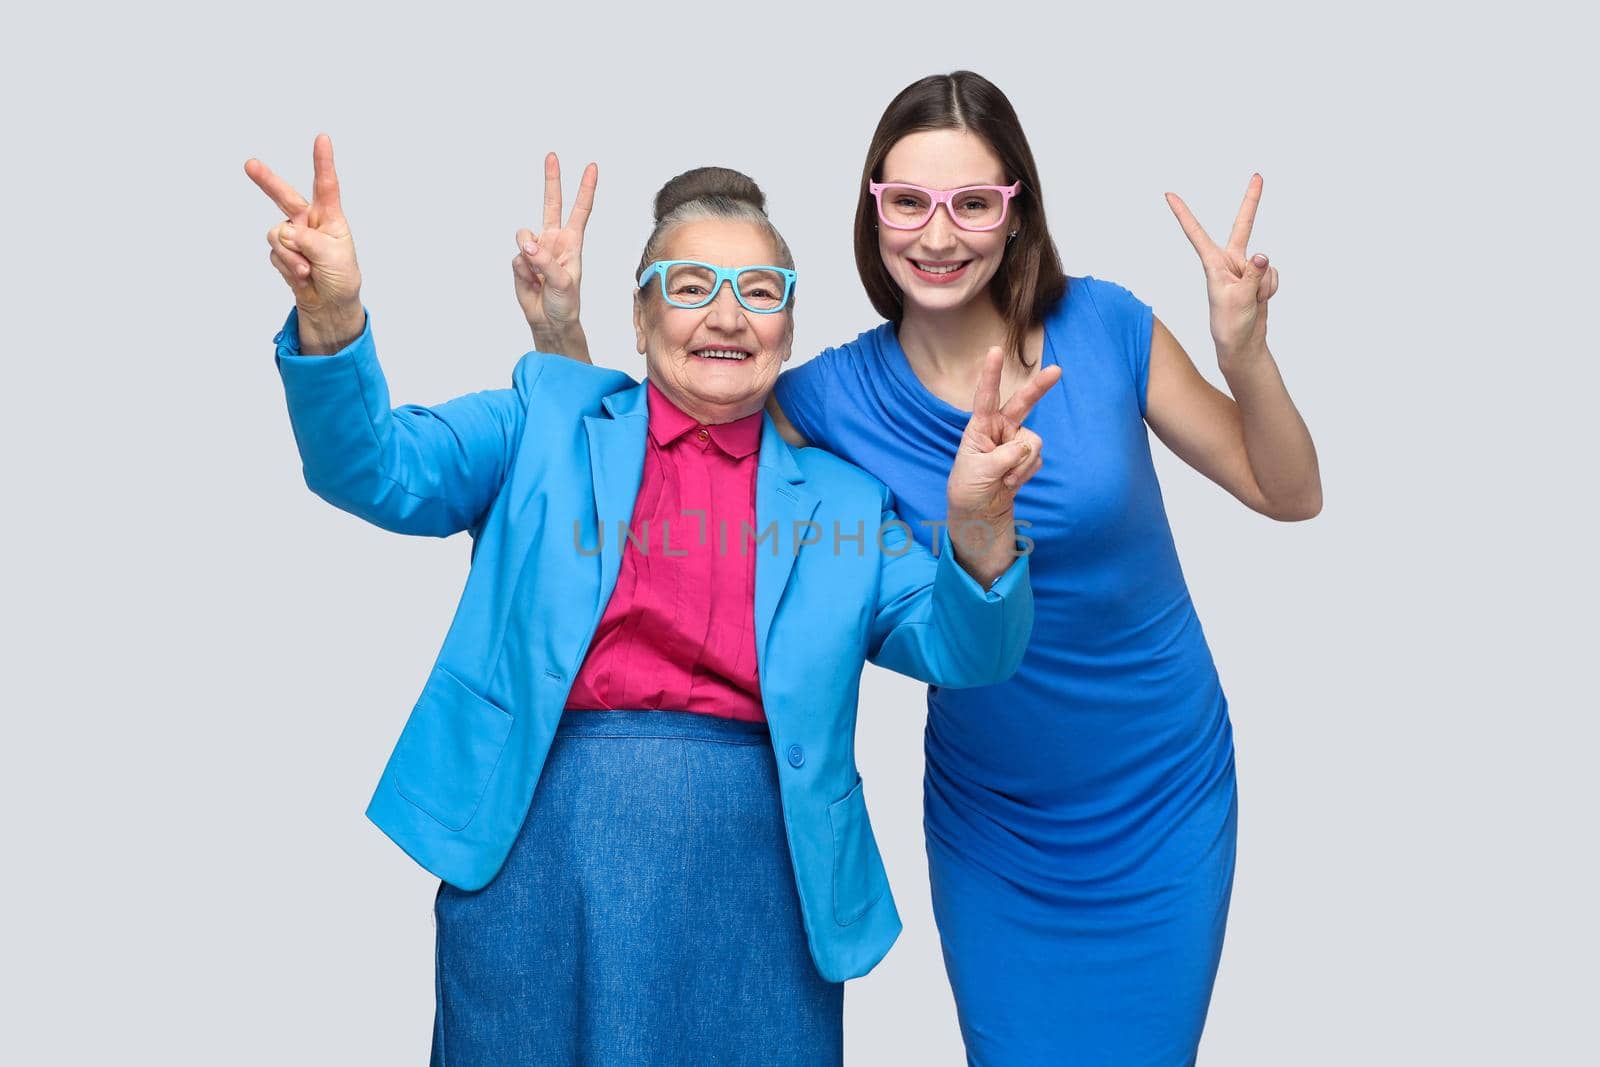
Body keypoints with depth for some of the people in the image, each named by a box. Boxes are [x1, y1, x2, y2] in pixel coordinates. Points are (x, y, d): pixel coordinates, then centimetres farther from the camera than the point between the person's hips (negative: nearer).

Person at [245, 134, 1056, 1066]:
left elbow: (965, 651, 3)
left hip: (758, 876, 1)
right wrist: (331, 322, -20)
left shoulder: (842, 499, 13)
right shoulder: (548, 417, 11)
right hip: (538, 852, -1)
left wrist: (978, 528, -18)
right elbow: (379, 471, -1)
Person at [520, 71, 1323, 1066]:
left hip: (1164, 803, 0)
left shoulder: (1103, 327, -13)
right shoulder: (837, 395, -11)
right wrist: (562, 340, -18)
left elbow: (1291, 496, -6)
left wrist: (1246, 357, -24)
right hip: (993, 826, 1)